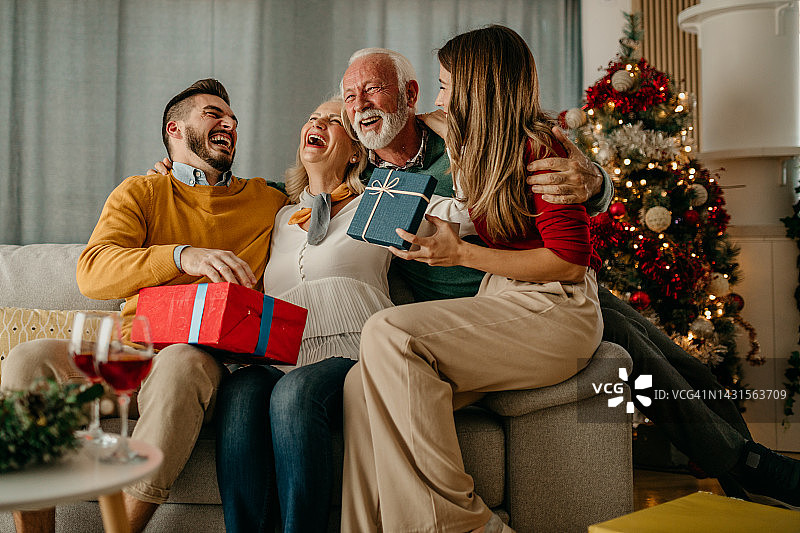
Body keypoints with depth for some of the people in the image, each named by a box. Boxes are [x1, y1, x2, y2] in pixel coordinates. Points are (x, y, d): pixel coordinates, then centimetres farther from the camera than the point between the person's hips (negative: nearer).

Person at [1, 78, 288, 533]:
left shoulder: (266, 201, 19)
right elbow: (92, 273, -5)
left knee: (179, 363, -37)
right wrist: (183, 255, -22)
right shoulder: (141, 193, 14)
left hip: (205, 357, -1)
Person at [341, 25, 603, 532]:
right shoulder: (481, 152, 20)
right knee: (363, 384, -16)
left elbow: (569, 261, -13)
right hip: (503, 309, 8)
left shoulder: (538, 145, -6)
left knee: (389, 333, -27)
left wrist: (461, 254, -15)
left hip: (555, 313, -8)